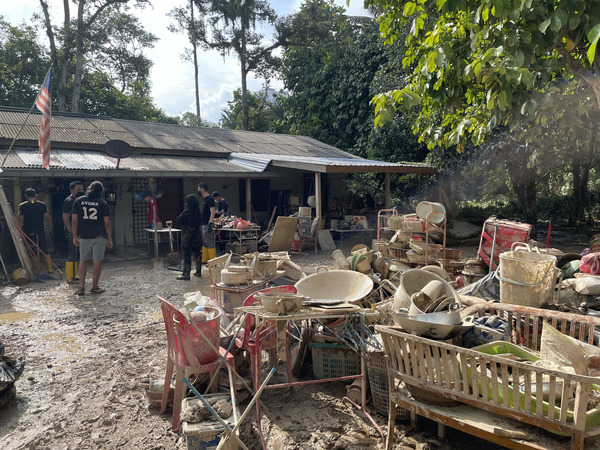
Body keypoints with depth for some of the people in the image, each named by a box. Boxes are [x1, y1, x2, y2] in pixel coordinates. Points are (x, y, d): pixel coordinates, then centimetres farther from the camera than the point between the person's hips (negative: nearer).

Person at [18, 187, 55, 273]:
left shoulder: (22, 206, -3)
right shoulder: (42, 204, -1)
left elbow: (21, 220, -8)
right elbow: (48, 217, -3)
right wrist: (50, 226, 13)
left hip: (28, 232, -1)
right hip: (40, 231, 1)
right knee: (45, 251, 8)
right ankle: (50, 268, 9)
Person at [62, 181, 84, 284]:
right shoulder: (69, 201, -11)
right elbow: (66, 218, -17)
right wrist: (72, 232, -21)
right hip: (72, 232, -9)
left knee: (77, 255, 13)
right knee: (72, 255, -7)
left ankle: (74, 276, 21)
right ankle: (70, 278, -3)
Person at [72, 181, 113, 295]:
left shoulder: (78, 201, 2)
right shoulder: (103, 204, -4)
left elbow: (74, 220, 1)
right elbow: (107, 223, -5)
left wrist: (75, 236, 9)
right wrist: (109, 239, 2)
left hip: (84, 236, 2)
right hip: (99, 236, -2)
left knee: (83, 260, 13)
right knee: (97, 261, 4)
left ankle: (81, 287, 9)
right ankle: (94, 287, 10)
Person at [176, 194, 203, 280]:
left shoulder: (187, 212, -15)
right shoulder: (198, 211, 3)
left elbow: (179, 219, -6)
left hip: (187, 235, -6)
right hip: (197, 235, 6)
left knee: (187, 255, -4)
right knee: (197, 253, 14)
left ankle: (186, 274, -3)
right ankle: (198, 271, 22)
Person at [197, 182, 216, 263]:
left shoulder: (210, 199, -13)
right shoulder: (204, 199, 16)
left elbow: (212, 212, -20)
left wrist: (210, 223, -26)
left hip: (207, 224, -10)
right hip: (203, 224, 10)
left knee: (210, 243, -7)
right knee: (204, 243, 15)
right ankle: (204, 260, 23)